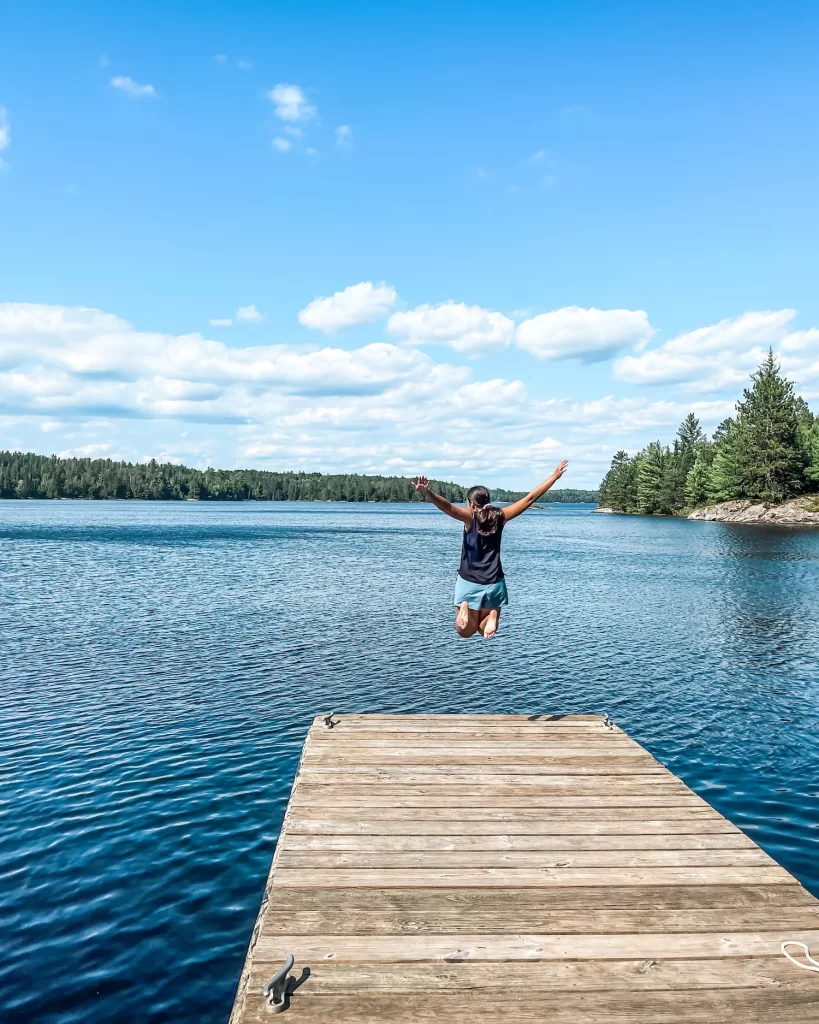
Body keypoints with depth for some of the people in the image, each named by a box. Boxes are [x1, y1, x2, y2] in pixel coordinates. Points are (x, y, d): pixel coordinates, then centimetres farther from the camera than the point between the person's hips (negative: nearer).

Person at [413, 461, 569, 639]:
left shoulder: (470, 517, -9)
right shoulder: (500, 516, 0)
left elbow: (448, 506, -28)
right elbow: (530, 498, 4)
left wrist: (427, 493, -42)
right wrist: (555, 476, 11)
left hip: (469, 583, -2)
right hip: (494, 583, 3)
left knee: (466, 632, 14)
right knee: (485, 630, 20)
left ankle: (465, 608, -18)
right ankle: (492, 615, -13)